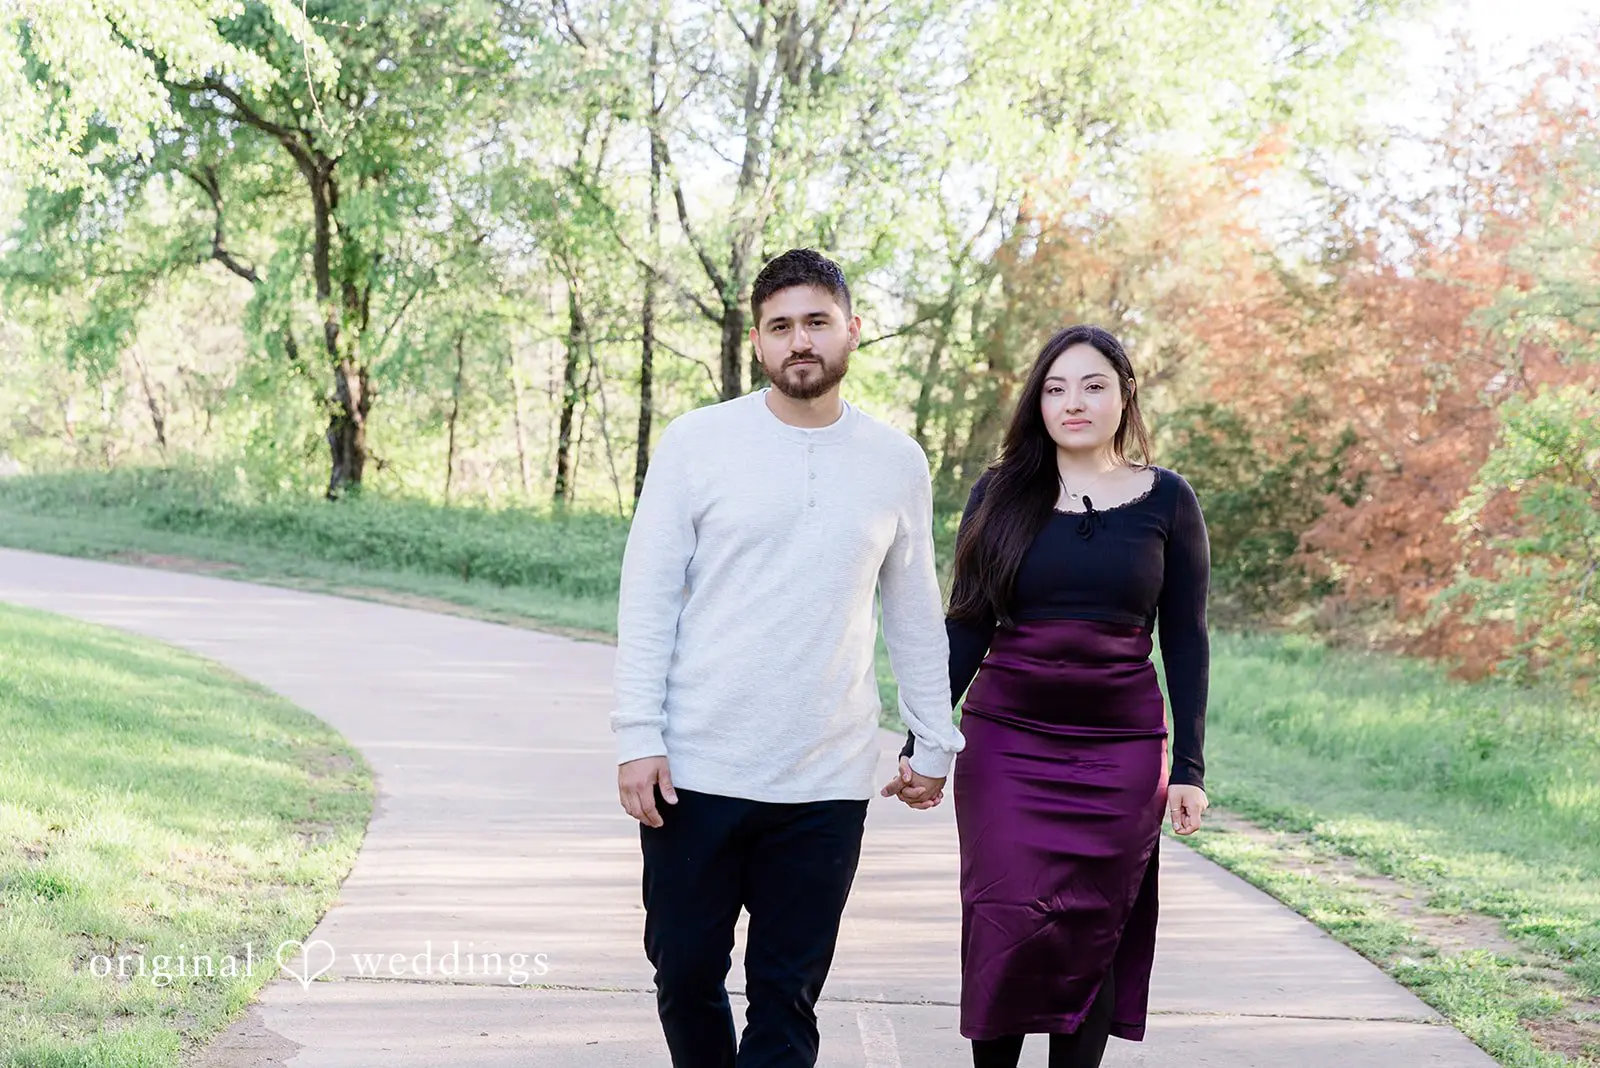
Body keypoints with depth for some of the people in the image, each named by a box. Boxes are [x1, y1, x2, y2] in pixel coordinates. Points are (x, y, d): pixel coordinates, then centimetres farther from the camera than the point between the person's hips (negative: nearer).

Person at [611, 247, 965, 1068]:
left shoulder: (897, 463, 5)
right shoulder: (697, 441, -1)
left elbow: (914, 614, 13)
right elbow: (648, 597, -1)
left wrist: (935, 740, 14)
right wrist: (638, 736, -7)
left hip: (826, 785, 1)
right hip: (695, 771, -1)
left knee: (787, 1000, 5)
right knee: (686, 976, 8)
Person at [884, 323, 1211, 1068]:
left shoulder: (1166, 501, 2)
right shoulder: (999, 495, 3)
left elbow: (1185, 640, 4)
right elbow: (964, 631, 6)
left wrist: (1189, 767, -1)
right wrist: (921, 746, 3)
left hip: (1120, 751, 0)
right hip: (1007, 744, 0)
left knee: (1091, 933, 3)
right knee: (1008, 924, -6)